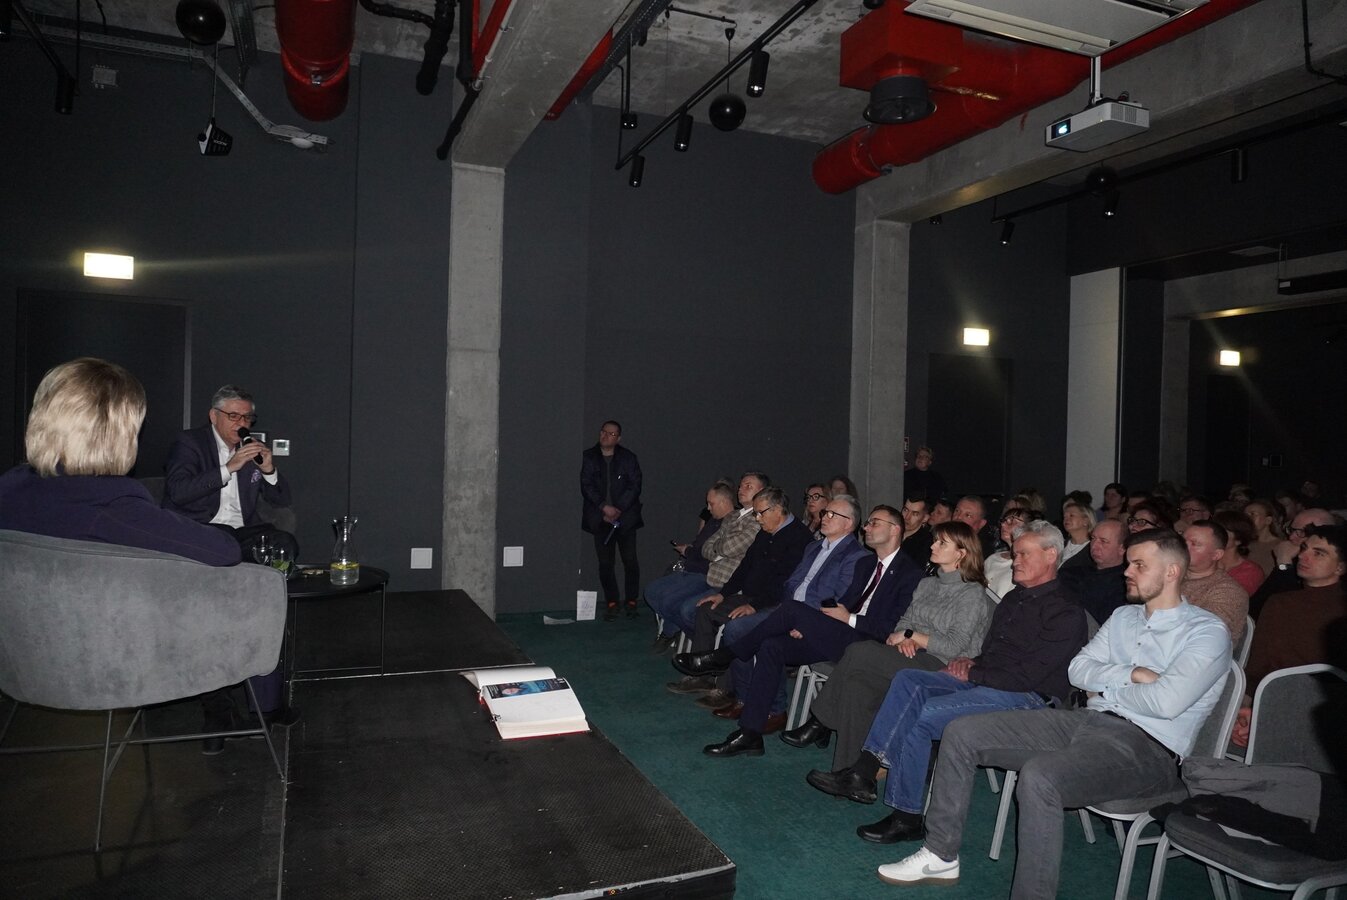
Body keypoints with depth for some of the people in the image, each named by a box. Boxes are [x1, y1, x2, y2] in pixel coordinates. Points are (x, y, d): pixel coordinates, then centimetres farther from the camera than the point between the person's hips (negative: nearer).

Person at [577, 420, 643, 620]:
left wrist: (618, 510, -11)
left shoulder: (628, 458, 3)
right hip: (600, 518, 1)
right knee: (605, 563, 2)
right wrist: (604, 507, -14)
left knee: (630, 560, -2)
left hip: (625, 516, -1)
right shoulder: (588, 457, 5)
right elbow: (586, 486, -2)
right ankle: (611, 602, 13)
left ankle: (632, 601, 12)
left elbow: (634, 486, -2)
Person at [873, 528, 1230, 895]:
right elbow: (1078, 670, 10)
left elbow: (1166, 702, -19)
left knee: (1039, 776, -37)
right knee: (961, 733, -3)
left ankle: (1031, 891, -20)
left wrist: (1108, 687, -2)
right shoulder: (1123, 616, 19)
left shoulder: (1207, 631, -4)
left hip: (1146, 746, -8)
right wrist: (1130, 675, -6)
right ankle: (940, 856, 5)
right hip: (1087, 721, 8)